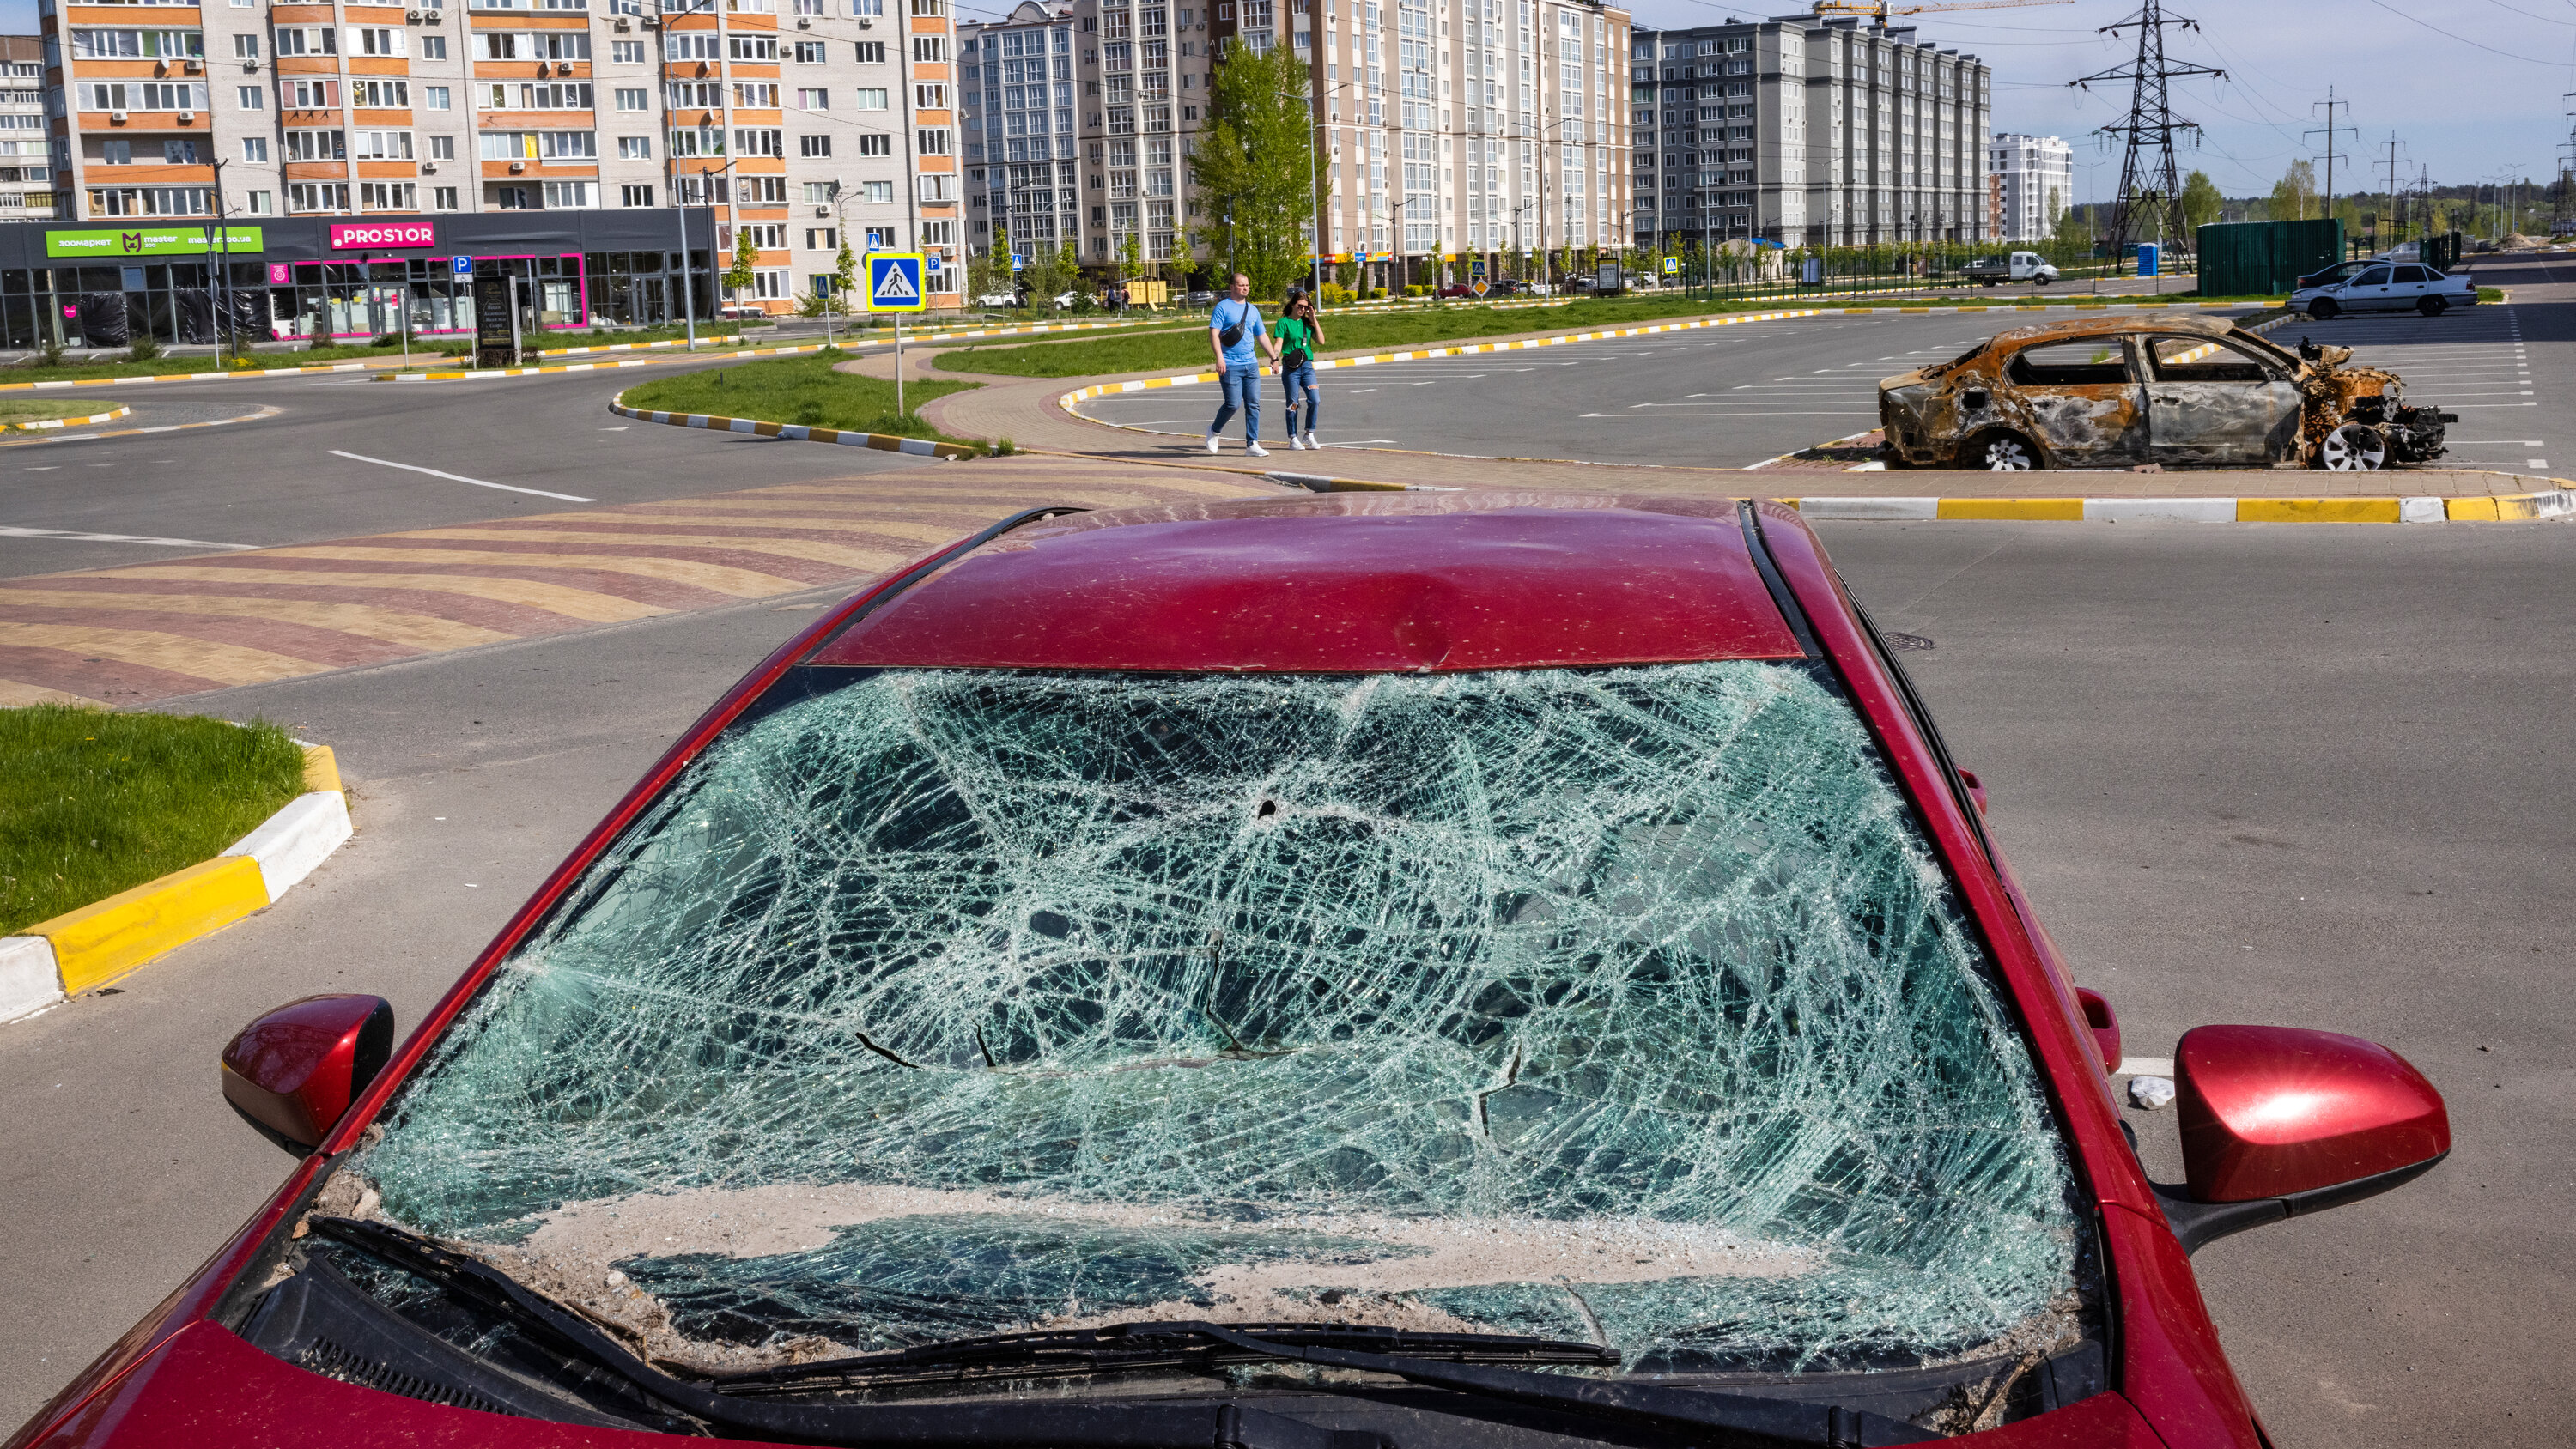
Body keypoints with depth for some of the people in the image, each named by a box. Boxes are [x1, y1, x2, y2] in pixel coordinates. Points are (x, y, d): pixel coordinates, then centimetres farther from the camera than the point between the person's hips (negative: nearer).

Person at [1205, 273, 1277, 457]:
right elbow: (1213, 333, -10)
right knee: (1233, 404, -9)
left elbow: (1262, 336, 25)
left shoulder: (1252, 310, 17)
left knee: (1254, 405, 0)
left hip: (1251, 365, 6)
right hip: (1230, 366, -6)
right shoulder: (1223, 307, -3)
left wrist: (1274, 357, 21)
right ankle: (1215, 430, 17)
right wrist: (1219, 357, -22)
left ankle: (1252, 444, 4)